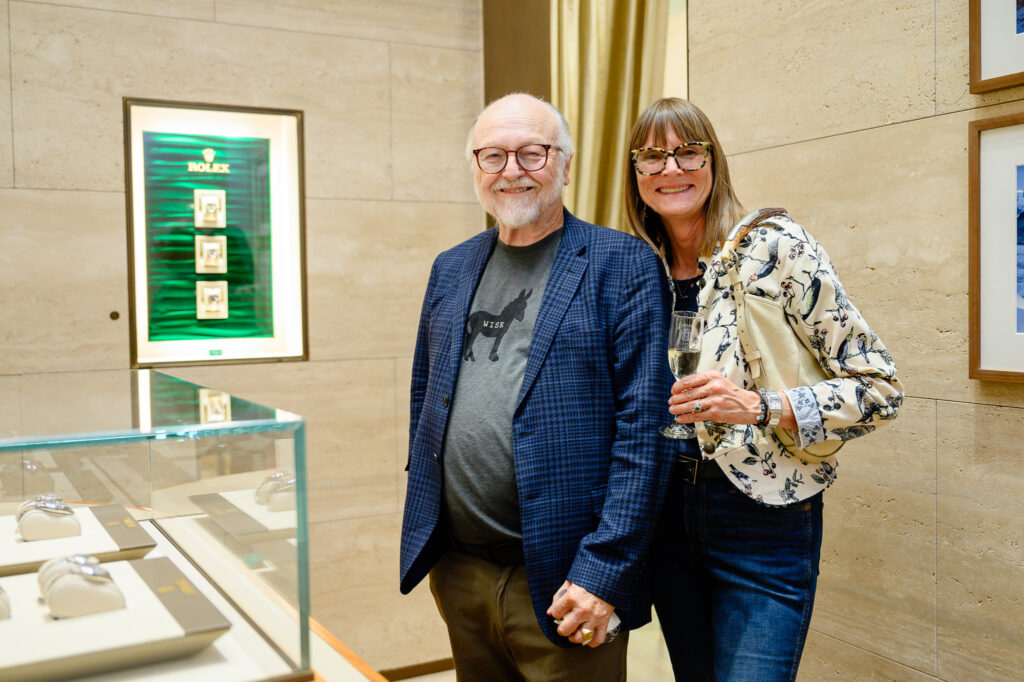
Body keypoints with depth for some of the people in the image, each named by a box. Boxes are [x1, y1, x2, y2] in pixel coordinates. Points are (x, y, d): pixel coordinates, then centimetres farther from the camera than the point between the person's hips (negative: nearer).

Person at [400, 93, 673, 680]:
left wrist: (604, 571, -17)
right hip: (457, 570, 5)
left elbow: (644, 427, -13)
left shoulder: (623, 263, -7)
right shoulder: (451, 269, 11)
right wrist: (425, 524, 12)